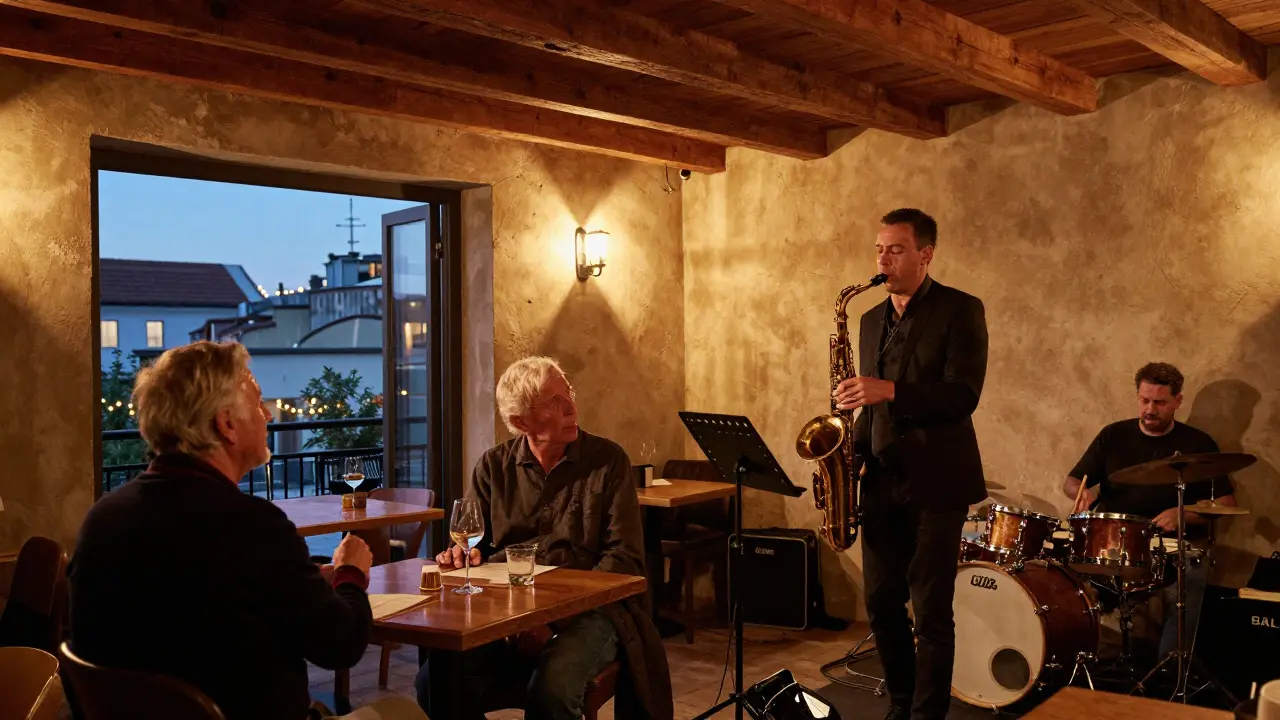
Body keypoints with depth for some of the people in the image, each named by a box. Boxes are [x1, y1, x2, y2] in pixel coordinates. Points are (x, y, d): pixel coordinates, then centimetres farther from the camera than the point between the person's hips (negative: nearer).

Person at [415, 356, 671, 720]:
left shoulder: (608, 460, 1)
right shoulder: (493, 466, 10)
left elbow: (626, 557, -4)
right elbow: (472, 544, 18)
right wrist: (462, 555, -9)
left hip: (584, 612, -3)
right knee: (436, 682, -24)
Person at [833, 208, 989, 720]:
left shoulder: (960, 311, -5)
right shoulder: (872, 320, 14)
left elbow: (963, 394, -17)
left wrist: (890, 390, -27)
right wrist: (851, 449, 6)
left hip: (934, 482, -6)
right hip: (882, 482, 6)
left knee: (931, 611, -1)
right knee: (881, 604, 10)